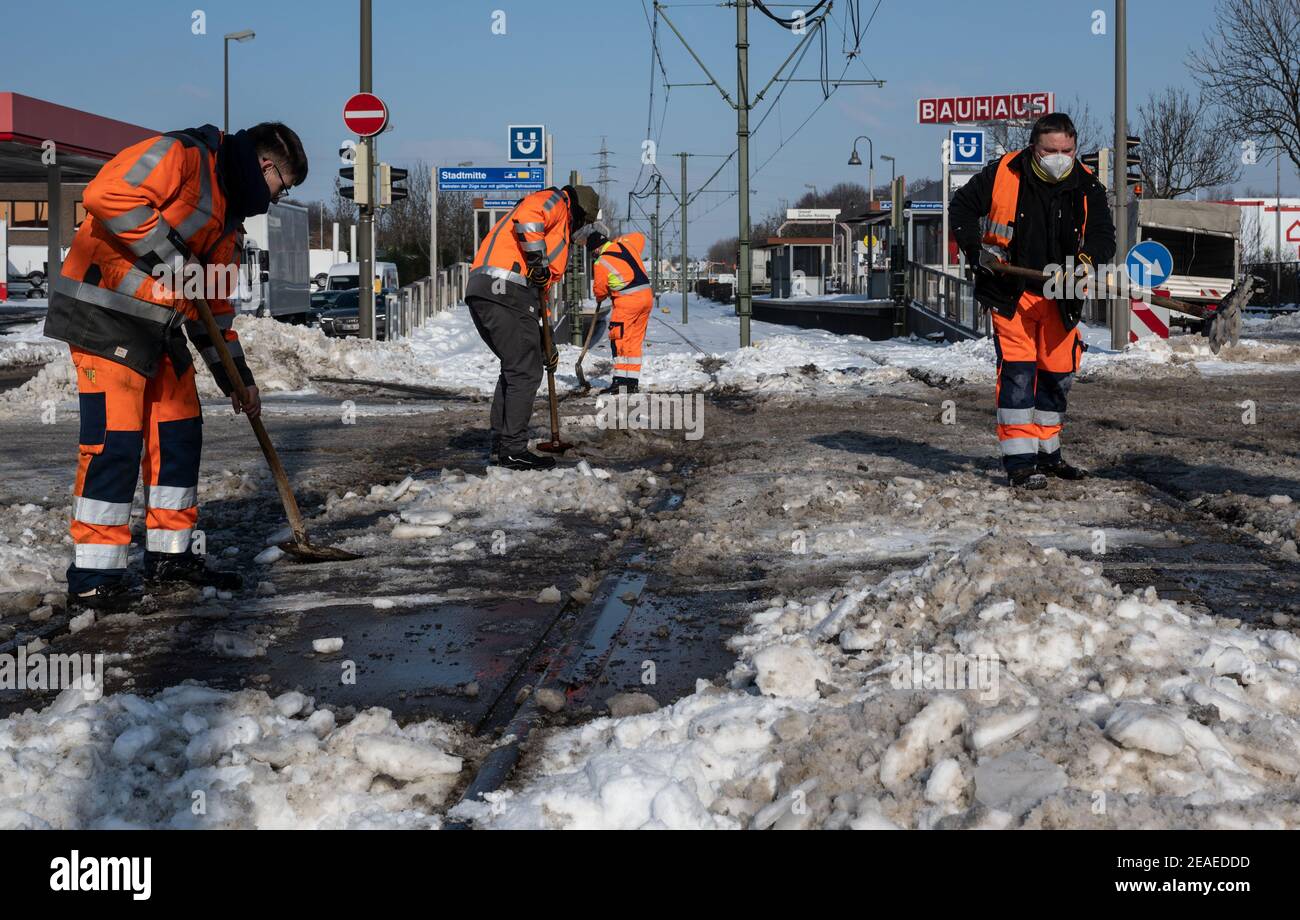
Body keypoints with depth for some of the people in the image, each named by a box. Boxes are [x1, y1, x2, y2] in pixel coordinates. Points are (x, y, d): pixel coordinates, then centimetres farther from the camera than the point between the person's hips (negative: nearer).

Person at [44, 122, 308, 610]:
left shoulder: (228, 212, 19)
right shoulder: (183, 155, -11)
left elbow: (215, 299, 23)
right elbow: (108, 195, -25)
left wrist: (235, 374, 21)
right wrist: (170, 258, -21)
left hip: (160, 326, 10)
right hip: (106, 315, -10)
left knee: (179, 436, 11)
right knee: (115, 440, -11)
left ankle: (170, 557, 23)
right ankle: (93, 578, -6)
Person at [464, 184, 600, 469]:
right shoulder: (555, 202, 8)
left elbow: (539, 291, 35)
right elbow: (527, 217, -18)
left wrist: (545, 342, 33)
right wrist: (538, 260, -13)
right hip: (506, 288, -10)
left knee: (514, 367, 21)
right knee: (525, 372, -5)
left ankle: (501, 442, 25)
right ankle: (513, 451, -4)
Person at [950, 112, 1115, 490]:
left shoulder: (1087, 187, -3)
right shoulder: (1002, 174, -10)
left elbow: (1104, 234, -7)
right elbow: (961, 209, 1)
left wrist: (1085, 262, -28)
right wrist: (978, 250, -11)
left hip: (1059, 299, 4)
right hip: (1010, 292, -4)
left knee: (1057, 373, 12)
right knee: (1017, 371, -12)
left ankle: (1047, 451, 29)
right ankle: (1019, 461, -11)